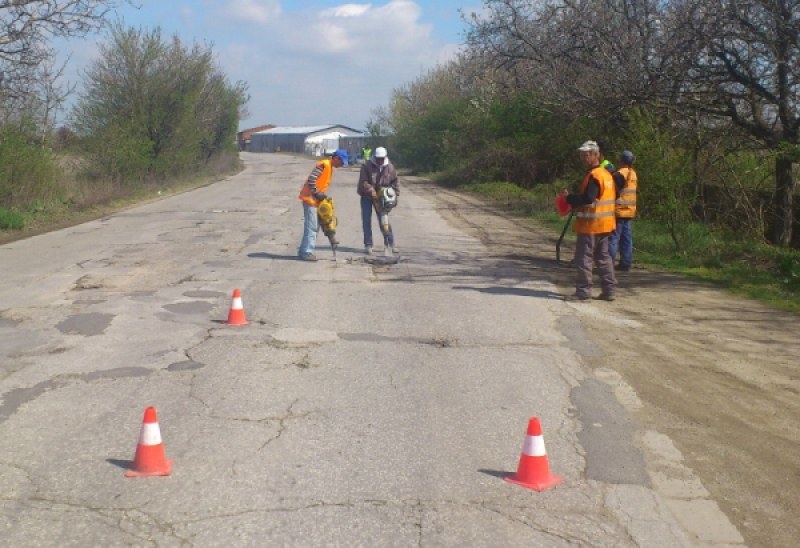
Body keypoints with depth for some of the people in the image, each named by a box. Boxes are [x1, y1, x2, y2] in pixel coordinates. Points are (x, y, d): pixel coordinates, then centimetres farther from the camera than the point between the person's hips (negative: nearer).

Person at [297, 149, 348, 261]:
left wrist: (322, 195, 7)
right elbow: (311, 180, -25)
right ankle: (306, 252, -6)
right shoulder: (324, 164, -17)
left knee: (315, 226, 12)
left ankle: (304, 251, 17)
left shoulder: (329, 167, 14)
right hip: (309, 198, -10)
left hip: (315, 199, 10)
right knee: (311, 226, -9)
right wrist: (317, 194, -18)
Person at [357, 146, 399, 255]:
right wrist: (371, 191, -30)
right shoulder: (367, 166, -13)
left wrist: (395, 194, -2)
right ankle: (368, 245, 4)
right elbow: (363, 182, -18)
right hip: (367, 196, -2)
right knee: (366, 221, -2)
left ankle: (390, 243, 15)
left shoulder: (390, 167, -2)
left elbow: (395, 181, 7)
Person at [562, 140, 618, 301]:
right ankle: (609, 290, 15)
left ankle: (583, 291, -1)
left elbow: (587, 199, -26)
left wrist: (569, 198, -12)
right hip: (604, 225, 9)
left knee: (583, 258, -3)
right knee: (603, 257, 13)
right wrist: (574, 200, 11)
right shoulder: (606, 174, 15)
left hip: (590, 225, -9)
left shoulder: (594, 176, -17)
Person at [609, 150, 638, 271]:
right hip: (630, 210, 8)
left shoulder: (619, 174, -14)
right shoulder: (633, 174, 13)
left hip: (619, 210, -8)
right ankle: (626, 263, 11)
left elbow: (616, 192, -16)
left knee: (613, 238, -6)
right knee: (626, 238, 9)